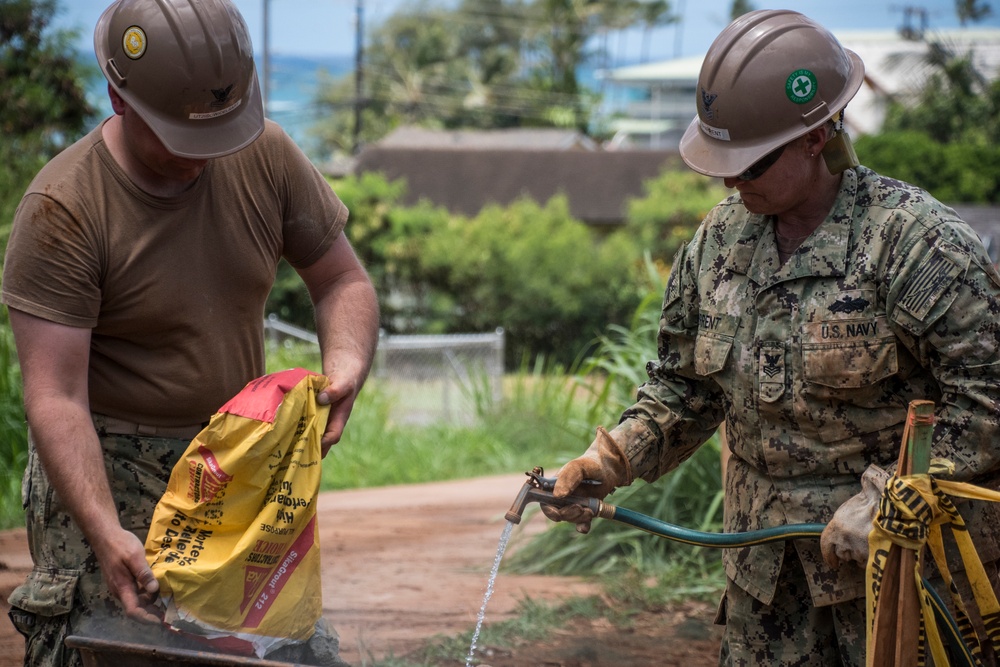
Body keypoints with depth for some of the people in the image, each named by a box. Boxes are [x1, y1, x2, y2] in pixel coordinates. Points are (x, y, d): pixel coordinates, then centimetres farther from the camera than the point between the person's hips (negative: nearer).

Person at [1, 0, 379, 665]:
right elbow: (56, 398, -22)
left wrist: (346, 367, -15)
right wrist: (107, 534, -34)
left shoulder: (266, 155, -4)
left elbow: (342, 280, 8)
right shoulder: (63, 209, -18)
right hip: (106, 464, -4)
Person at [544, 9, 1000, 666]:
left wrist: (889, 503, -21)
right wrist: (612, 460, 0)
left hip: (901, 561, -6)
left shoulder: (912, 238, -17)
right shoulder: (720, 237, 6)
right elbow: (683, 386, 15)